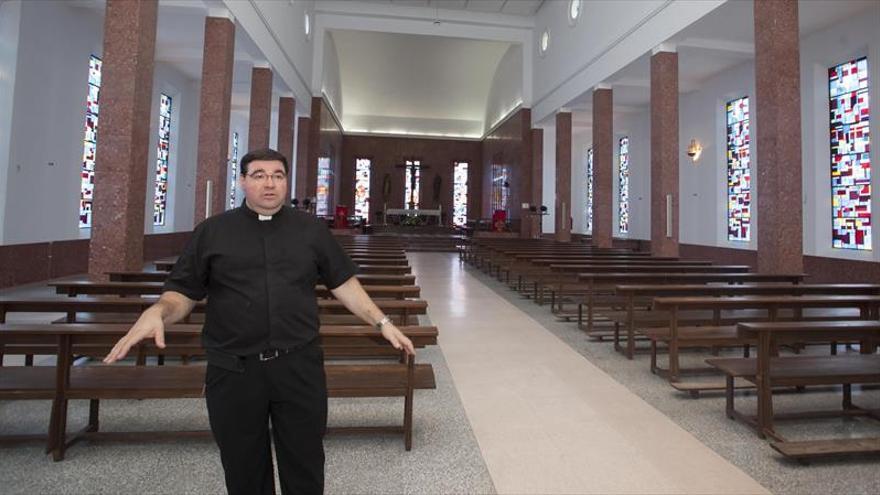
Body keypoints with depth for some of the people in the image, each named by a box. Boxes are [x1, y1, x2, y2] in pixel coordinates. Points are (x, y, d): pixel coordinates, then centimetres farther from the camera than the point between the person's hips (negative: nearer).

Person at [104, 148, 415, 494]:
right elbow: (182, 292, 5)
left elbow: (344, 284, 8)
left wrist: (382, 322, 3)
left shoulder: (312, 230, 6)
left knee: (305, 465, 13)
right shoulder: (211, 231, 4)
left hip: (299, 367, 0)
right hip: (233, 370, 0)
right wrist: (156, 313, -17)